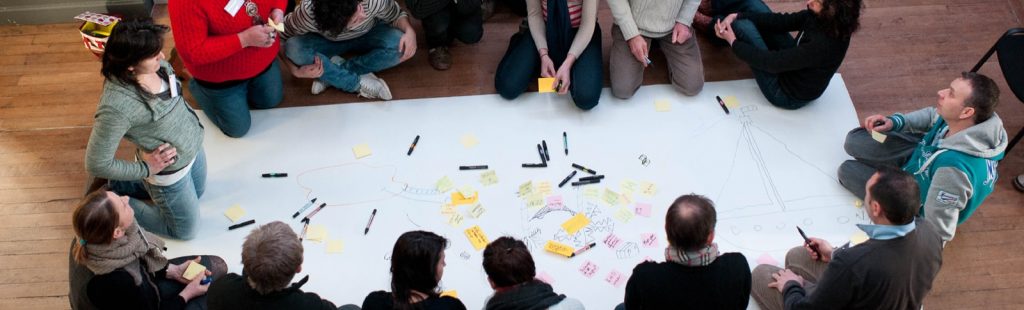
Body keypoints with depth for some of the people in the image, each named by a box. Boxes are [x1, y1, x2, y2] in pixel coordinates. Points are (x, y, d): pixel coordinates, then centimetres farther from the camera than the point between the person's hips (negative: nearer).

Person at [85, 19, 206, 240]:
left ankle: (114, 185, 37)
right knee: (185, 230, 16)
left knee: (197, 193, 34)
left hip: (193, 147, 7)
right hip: (169, 171, -7)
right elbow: (96, 164, -27)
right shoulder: (117, 106, -37)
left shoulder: (157, 66, -16)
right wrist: (145, 169, -18)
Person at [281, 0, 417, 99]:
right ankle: (359, 83, -22)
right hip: (327, 41, -1)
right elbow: (282, 37, -21)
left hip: (368, 36, 1)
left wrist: (409, 31, -37)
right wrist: (295, 70, -34)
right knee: (293, 48, -31)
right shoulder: (308, 13, -38)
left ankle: (330, 75, -16)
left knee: (399, 47, -30)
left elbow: (396, 15, -17)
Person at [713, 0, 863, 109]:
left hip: (788, 95, -7)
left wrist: (734, 42, -17)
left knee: (743, 26, -11)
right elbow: (783, 21, -8)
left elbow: (772, 62, -30)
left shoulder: (824, 44, -39)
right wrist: (736, 16, -14)